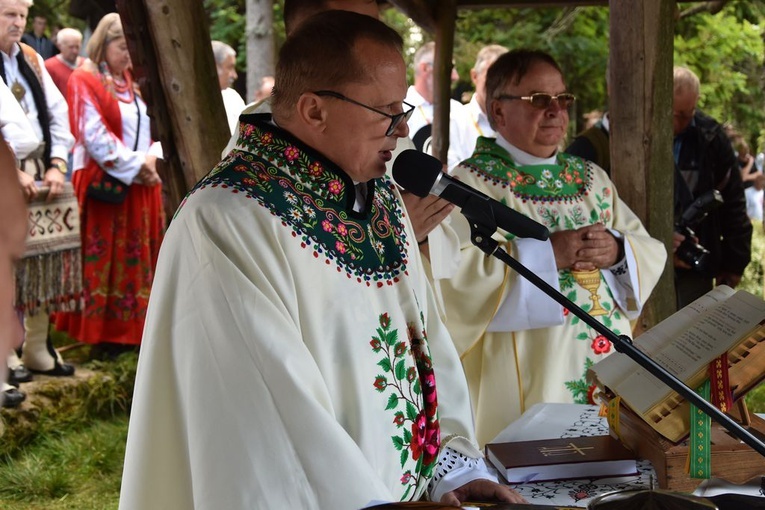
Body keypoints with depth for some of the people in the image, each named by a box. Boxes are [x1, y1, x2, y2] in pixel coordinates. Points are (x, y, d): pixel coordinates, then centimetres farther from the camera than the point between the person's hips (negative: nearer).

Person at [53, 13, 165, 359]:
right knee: (105, 259, -2)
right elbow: (95, 135, -16)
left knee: (138, 257, 9)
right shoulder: (84, 81, -8)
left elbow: (152, 125, 14)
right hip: (106, 184, -8)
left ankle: (131, 330, 18)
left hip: (141, 185, 8)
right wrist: (134, 165, -15)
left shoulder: (129, 80, 16)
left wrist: (152, 158, -5)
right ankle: (104, 337, 4)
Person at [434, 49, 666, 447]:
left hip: (608, 368, 6)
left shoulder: (591, 179, 14)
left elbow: (651, 253, 11)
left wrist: (617, 250, -11)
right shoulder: (471, 183, -6)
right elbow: (453, 271, -20)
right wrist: (547, 253, -21)